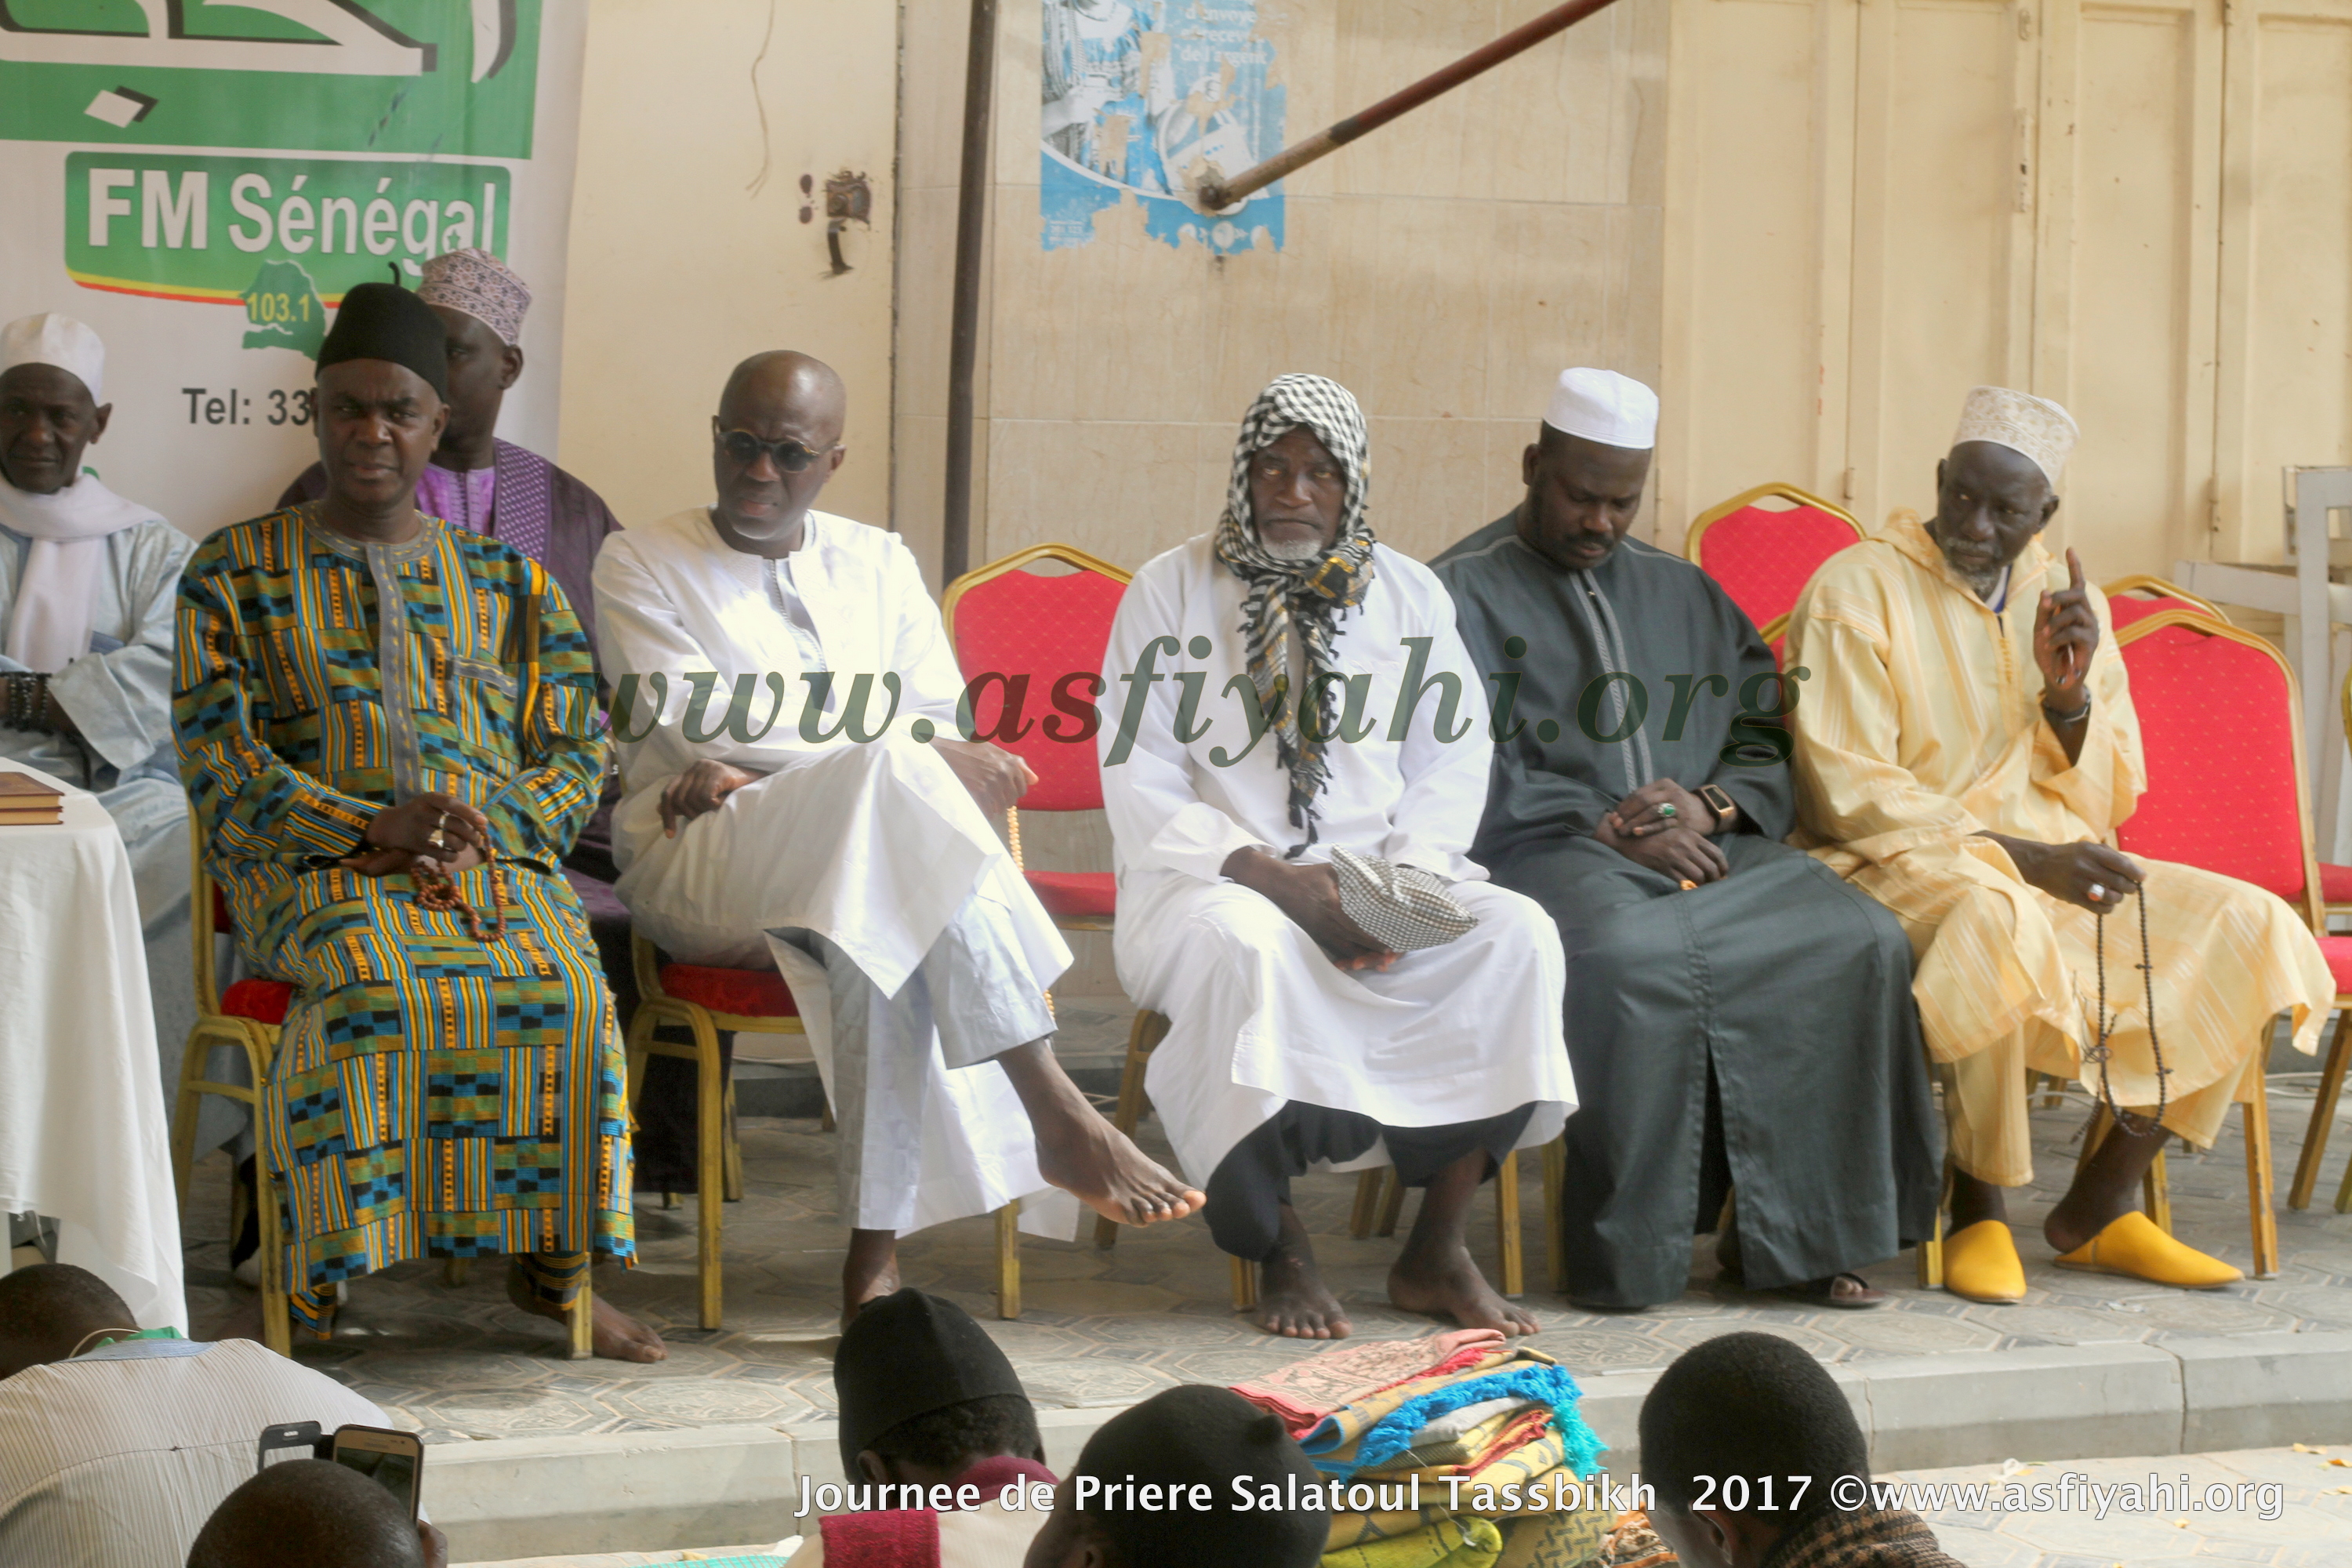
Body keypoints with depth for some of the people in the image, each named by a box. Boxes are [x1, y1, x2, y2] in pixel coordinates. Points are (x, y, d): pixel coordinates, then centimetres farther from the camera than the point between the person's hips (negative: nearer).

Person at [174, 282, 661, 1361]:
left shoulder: (509, 584, 19)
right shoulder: (235, 573, 11)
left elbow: (576, 755, 12)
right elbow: (217, 760, 1)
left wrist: (475, 830, -10)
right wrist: (373, 827, -15)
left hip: (497, 856, 2)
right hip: (311, 864, -2)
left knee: (565, 994, -30)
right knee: (371, 990, -37)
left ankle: (552, 1267, -16)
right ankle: (318, 1280, -30)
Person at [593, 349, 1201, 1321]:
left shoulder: (879, 566, 19)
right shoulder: (642, 565, 10)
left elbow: (943, 739, 7)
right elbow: (698, 727, -6)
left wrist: (752, 772, -9)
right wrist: (912, 755, -13)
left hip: (862, 867, 3)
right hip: (692, 868, -3)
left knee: (886, 933, -38)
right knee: (897, 780, -35)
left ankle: (876, 1253, -37)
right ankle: (1057, 1115, -41)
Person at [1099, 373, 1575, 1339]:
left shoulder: (1410, 596, 13)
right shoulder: (1172, 591, 3)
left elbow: (1453, 763, 10)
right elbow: (1138, 782, -3)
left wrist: (1405, 880, -11)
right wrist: (1272, 877, -16)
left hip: (1380, 873, 4)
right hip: (1212, 874, -3)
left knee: (1516, 934, -24)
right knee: (1251, 946, -39)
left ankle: (1436, 1251, -19)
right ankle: (1280, 1252, -24)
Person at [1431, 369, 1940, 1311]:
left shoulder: (1687, 596, 24)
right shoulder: (1465, 593, 9)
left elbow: (1768, 745, 18)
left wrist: (1708, 806, -5)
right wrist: (1607, 829, -12)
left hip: (1707, 846, 5)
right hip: (1544, 852, -5)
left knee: (1858, 942, -22)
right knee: (1633, 956, -38)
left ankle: (1789, 1232, -18)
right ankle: (1631, 1256, -28)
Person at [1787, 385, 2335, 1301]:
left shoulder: (2067, 599, 12)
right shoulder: (1856, 591, -6)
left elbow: (2104, 804, 12)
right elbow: (1845, 794, -13)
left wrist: (2068, 691, -8)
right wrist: (2017, 856, -20)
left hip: (2048, 863, 7)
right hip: (1904, 868, -6)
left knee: (2247, 928, -13)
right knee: (2000, 922, -40)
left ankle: (2099, 1207, -7)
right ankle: (1979, 1214, -23)